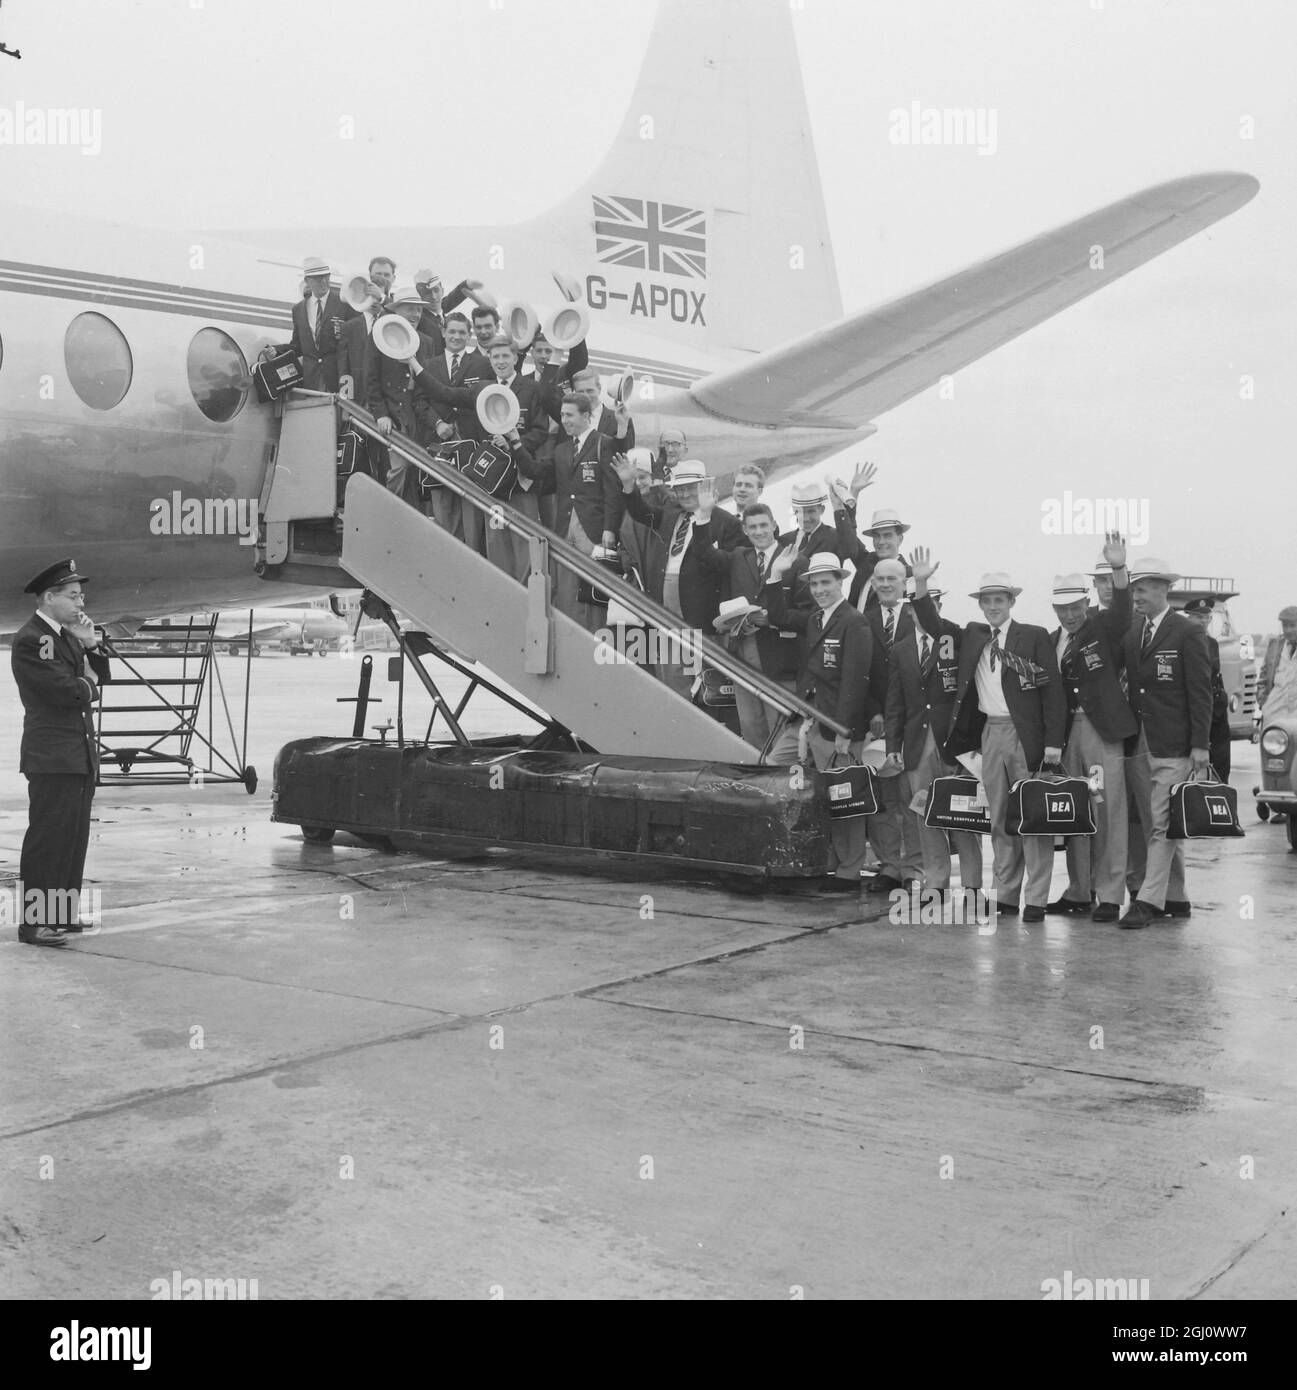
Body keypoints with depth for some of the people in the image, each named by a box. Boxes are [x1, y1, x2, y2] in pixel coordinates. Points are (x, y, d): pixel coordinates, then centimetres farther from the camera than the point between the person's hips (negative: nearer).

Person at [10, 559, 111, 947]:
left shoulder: (67, 635, 16)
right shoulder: (30, 639, -14)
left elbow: (99, 678, 14)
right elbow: (66, 692, -22)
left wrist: (90, 646, -2)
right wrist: (88, 685, -1)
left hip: (80, 755, 9)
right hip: (52, 758, -9)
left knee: (75, 838, 13)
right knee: (48, 839, -6)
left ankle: (63, 913, 21)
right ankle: (33, 922, -1)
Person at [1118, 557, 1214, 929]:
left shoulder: (1188, 632, -5)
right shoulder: (1132, 635, 13)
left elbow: (1200, 692, -8)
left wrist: (1200, 744, -12)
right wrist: (1126, 736, 7)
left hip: (1173, 745, -6)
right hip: (1138, 744, 6)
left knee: (1162, 826, -8)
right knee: (1161, 827, 11)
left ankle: (1148, 900, -9)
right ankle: (1175, 899, 18)